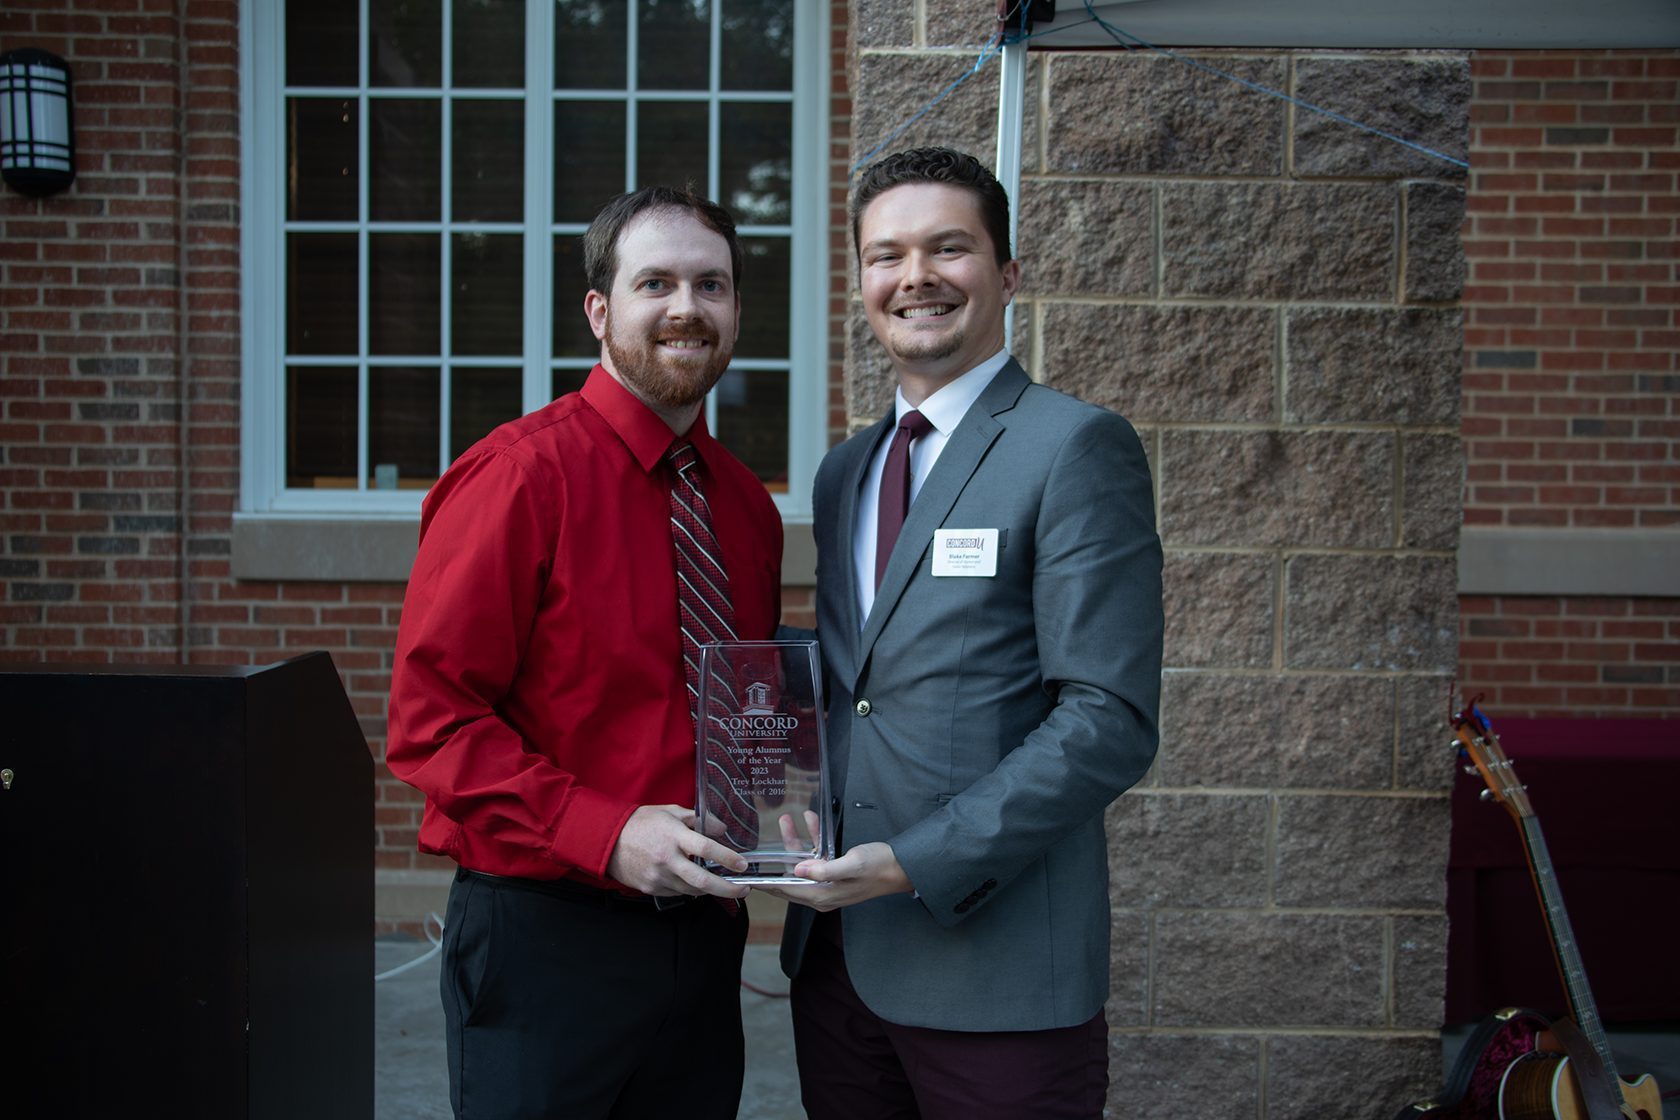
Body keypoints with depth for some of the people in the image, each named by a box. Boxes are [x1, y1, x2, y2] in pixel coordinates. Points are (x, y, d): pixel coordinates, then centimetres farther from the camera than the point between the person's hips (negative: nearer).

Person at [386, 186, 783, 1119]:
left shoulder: (747, 504, 9)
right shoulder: (519, 476, -12)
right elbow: (430, 717, -15)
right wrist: (605, 834, -22)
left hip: (702, 931, 6)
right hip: (545, 935, -6)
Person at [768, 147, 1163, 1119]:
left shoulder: (1077, 446, -9)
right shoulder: (845, 469, 14)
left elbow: (1109, 721, -15)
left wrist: (917, 864, -18)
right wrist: (796, 835, 0)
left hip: (997, 965, -6)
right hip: (836, 954, 6)